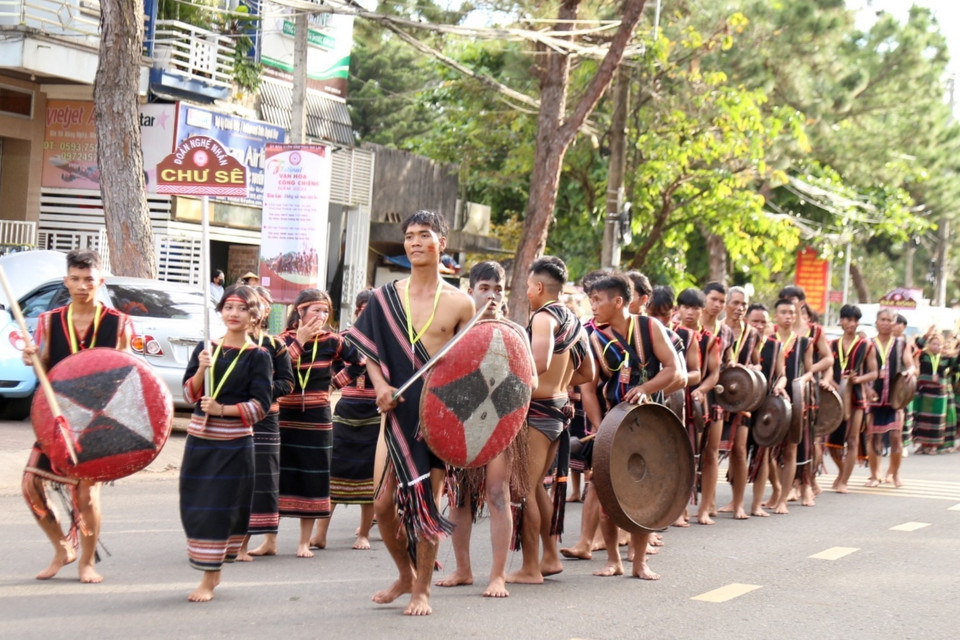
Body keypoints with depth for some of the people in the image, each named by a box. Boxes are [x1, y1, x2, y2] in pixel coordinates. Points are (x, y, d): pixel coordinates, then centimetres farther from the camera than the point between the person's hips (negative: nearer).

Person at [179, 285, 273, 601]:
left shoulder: (258, 356, -2)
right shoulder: (206, 348, 8)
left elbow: (261, 405, -7)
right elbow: (189, 394, 5)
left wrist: (223, 409, -17)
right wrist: (202, 370, -13)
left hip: (234, 443, -4)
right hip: (199, 439, 4)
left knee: (220, 508, -3)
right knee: (194, 507, 7)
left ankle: (209, 579, 2)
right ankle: (212, 571, 23)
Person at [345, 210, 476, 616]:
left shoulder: (459, 303, -2)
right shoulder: (386, 297, 4)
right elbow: (369, 349, 9)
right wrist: (380, 385, -7)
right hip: (398, 411, 2)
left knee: (426, 502, 1)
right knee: (384, 503, 2)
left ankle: (422, 590, 14)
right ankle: (405, 574, 26)